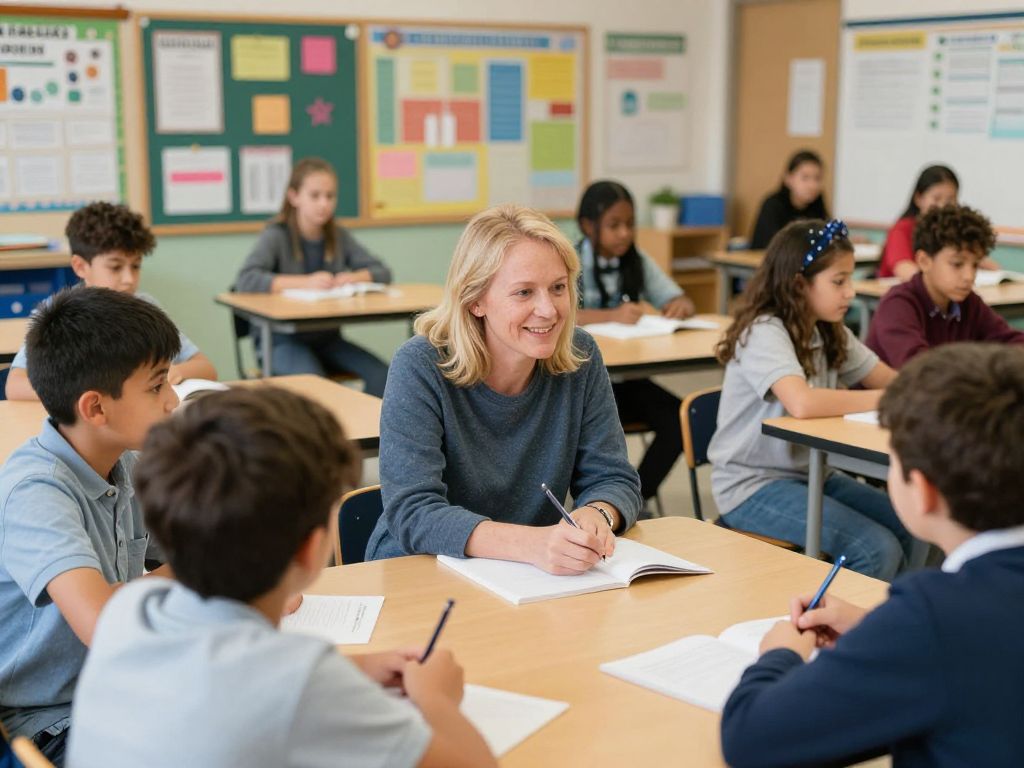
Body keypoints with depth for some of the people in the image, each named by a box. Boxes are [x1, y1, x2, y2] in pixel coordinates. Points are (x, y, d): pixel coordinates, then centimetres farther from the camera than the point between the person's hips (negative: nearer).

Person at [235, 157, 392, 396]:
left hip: (327, 338, 5)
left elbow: (382, 272, 6)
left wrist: (355, 278, -17)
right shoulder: (277, 236, -7)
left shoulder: (338, 237, 9)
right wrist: (304, 282, -31)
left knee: (381, 376, -21)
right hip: (283, 340, -5)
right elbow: (245, 280, -23)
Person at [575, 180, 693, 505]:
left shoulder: (638, 261, 8)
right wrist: (612, 316, -37)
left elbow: (682, 301, 8)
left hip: (627, 375, 5)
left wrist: (680, 306, -18)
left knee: (679, 419, -19)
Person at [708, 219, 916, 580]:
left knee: (913, 530, -5)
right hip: (752, 486, -8)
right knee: (877, 549, -21)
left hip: (808, 473, 8)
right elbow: (803, 404, -35)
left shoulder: (831, 333, 7)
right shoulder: (764, 332, -19)